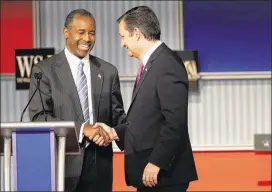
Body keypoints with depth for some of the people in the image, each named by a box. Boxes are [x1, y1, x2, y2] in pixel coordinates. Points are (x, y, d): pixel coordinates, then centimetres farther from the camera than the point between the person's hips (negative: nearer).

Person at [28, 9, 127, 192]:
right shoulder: (44, 70, 0)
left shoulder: (108, 71, 9)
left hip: (99, 163, 3)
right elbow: (38, 116, -8)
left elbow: (118, 115, 11)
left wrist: (113, 132, -13)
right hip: (62, 163, -3)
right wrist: (81, 128, -19)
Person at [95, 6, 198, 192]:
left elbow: (175, 121, -21)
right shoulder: (151, 64, 16)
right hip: (148, 171, 9)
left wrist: (156, 162, -21)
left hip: (163, 172, -9)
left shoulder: (167, 64, -15)